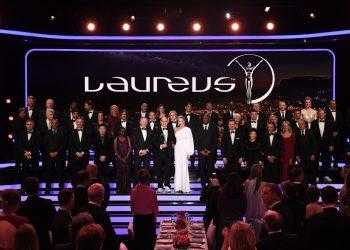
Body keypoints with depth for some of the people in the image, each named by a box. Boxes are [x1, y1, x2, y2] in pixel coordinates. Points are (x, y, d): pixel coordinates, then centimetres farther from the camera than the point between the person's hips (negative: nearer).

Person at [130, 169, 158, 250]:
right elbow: (155, 206, -8)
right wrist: (154, 216, 7)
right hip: (149, 217, -2)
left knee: (138, 239, 12)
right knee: (149, 239, 9)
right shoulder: (151, 191, -15)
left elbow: (132, 205, -1)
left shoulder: (134, 191, -9)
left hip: (138, 218, 2)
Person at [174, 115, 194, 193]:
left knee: (184, 167, -9)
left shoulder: (187, 129, -1)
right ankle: (178, 187, 5)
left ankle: (185, 187, -5)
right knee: (177, 167, 2)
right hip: (177, 149, 5)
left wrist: (189, 152, -10)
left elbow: (190, 141, -5)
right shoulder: (176, 130, 14)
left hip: (184, 149, -5)